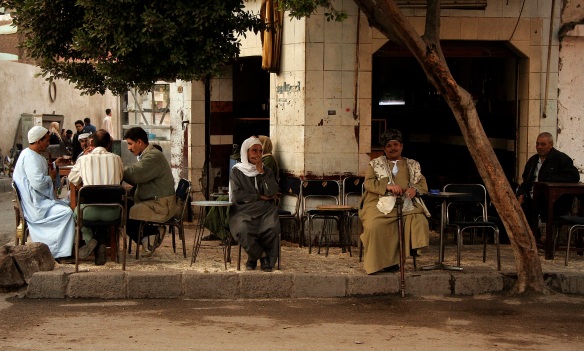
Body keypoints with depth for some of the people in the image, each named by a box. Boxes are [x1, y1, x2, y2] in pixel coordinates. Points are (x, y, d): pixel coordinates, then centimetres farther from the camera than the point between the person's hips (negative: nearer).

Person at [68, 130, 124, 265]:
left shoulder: (84, 159, -1)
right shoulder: (116, 159, 3)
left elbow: (72, 179, 17)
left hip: (89, 210, -1)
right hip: (112, 212, 1)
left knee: (77, 212, 32)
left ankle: (90, 239, 9)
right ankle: (102, 243, 16)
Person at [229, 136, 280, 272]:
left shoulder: (267, 171, 16)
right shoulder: (237, 171, 10)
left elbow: (272, 193, -1)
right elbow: (236, 196, -3)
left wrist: (261, 172, -3)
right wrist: (260, 197, -3)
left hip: (265, 210, 2)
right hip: (243, 210, -2)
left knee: (272, 228, -31)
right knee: (243, 230, -35)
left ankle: (254, 256, -5)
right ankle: (263, 256, -10)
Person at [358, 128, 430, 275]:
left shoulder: (412, 165, 25)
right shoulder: (375, 164, 18)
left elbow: (423, 184, 16)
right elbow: (368, 183, 4)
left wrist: (415, 189, -10)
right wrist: (388, 186, -14)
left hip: (406, 204, 2)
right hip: (381, 203, -2)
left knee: (419, 222, -27)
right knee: (375, 226, -31)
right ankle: (380, 261, -17)